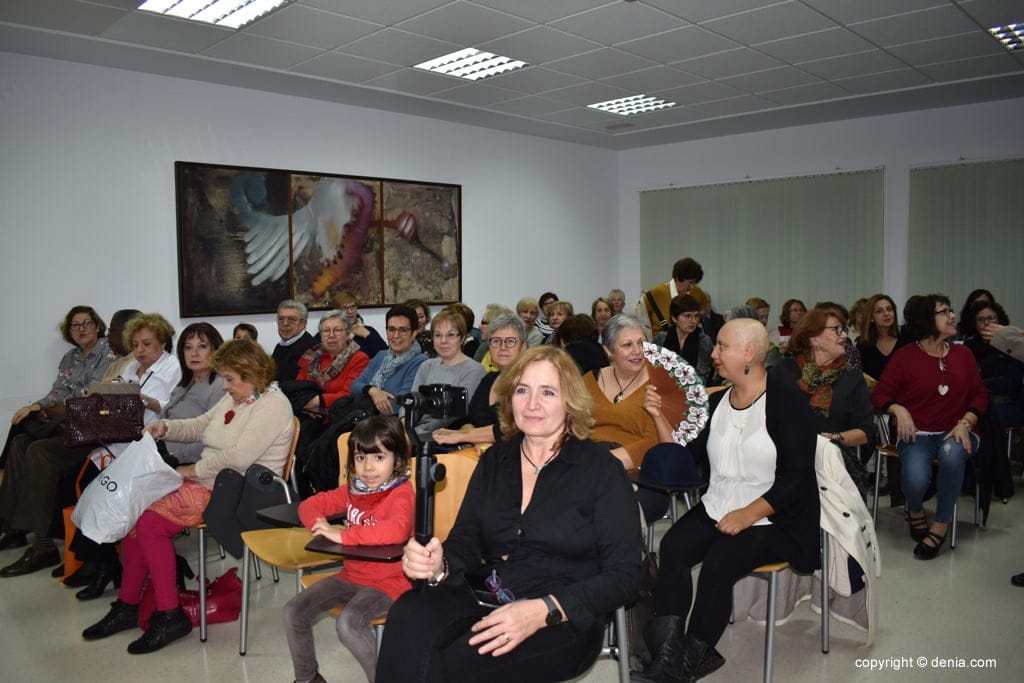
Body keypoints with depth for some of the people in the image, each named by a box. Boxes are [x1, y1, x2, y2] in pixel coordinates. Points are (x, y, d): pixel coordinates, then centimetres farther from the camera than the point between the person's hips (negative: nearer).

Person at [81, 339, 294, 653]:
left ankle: (170, 616, -8)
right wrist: (165, 427, 4)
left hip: (237, 493, -9)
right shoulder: (234, 398, 15)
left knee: (151, 522, -19)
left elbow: (238, 457, -23)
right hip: (208, 482, 9)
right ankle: (127, 605, 5)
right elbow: (200, 426, 22)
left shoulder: (272, 405, -16)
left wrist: (192, 470, -13)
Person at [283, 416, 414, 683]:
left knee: (348, 623, -31)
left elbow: (396, 530, -40)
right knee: (294, 611, 0)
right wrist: (319, 523, -12)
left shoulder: (401, 494, -19)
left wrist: (342, 535, -34)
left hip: (388, 582, -8)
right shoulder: (353, 489, 5)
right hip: (351, 574, 8)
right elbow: (310, 504, 13)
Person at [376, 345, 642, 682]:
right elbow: (465, 541, 8)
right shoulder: (494, 460, 12)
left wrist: (543, 611, -21)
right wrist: (439, 567, -17)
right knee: (409, 614, -29)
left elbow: (623, 575, -7)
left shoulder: (602, 469, -2)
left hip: (564, 620, -3)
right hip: (485, 600, 4)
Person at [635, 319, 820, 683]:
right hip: (717, 508, 6)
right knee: (672, 546, -21)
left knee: (719, 561, -27)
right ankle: (668, 652, -20)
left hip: (774, 518, -5)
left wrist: (747, 515, -21)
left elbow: (796, 477, -14)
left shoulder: (787, 403, -8)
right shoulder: (717, 401, 10)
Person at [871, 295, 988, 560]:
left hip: (956, 431, 2)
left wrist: (965, 423, -7)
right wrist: (899, 410, -17)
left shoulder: (962, 353, 10)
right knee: (915, 477, -31)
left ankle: (941, 525, -16)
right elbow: (880, 394, 3)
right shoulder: (906, 356, 0)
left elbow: (980, 395, 10)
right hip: (918, 432, -2)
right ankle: (915, 512, 9)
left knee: (952, 455, -36)